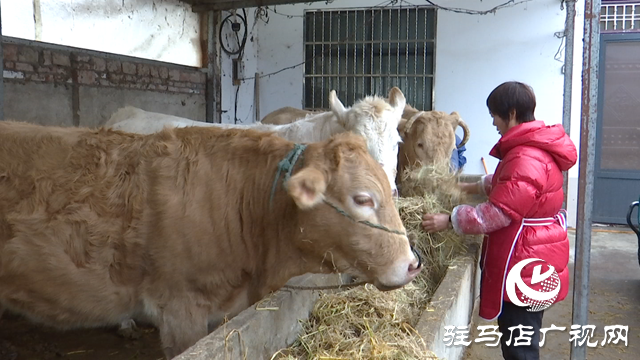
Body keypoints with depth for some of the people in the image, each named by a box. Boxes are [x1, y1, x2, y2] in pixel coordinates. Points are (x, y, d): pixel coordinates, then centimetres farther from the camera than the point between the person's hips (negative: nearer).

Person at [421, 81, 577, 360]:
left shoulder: (527, 160, -24)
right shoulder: (533, 146, 10)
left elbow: (498, 213, -25)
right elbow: (506, 184, 26)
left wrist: (450, 220, -19)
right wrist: (473, 187, 23)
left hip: (525, 263, -11)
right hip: (530, 258, 11)